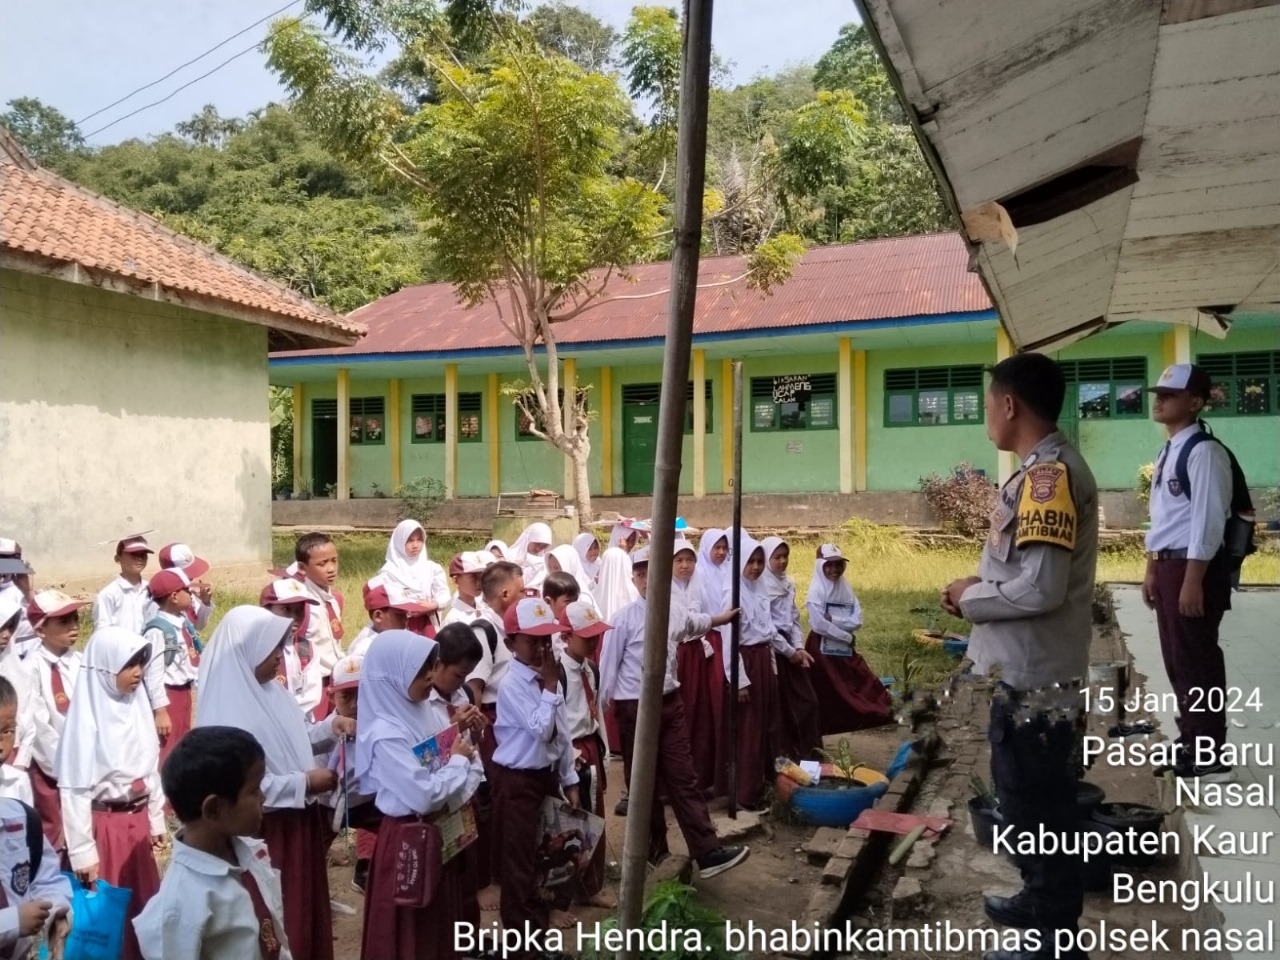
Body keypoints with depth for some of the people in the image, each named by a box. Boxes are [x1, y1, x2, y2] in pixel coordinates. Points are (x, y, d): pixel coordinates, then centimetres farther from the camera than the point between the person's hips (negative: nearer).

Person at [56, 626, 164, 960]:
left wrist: (156, 819, 14)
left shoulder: (137, 705, 0)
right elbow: (75, 788, -15)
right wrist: (82, 850, -13)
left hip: (137, 819, 6)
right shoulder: (87, 717, -18)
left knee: (145, 904, 14)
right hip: (104, 823, -6)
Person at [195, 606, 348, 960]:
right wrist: (305, 783, -22)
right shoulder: (227, 710, -23)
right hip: (265, 831, -8)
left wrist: (331, 727, -1)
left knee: (305, 906, 21)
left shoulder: (269, 691, 4)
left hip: (298, 821, 8)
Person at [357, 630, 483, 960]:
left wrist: (465, 755, -6)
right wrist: (459, 760, -16)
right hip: (410, 840, -8)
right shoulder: (386, 734, -24)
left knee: (444, 923, 22)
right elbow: (424, 796, -29)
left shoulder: (420, 712, 2)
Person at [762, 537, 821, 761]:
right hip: (772, 651, -7)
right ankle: (782, 755, 10)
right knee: (779, 706, -1)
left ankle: (808, 751, 20)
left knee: (807, 700, 8)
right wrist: (789, 651, -10)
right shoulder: (761, 584, -13)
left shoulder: (789, 583, 11)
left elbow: (794, 618, 15)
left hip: (791, 648, 7)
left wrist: (799, 647, 0)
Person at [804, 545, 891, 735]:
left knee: (864, 682, 7)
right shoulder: (816, 589, -12)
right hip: (823, 646, -6)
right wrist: (847, 636, -14)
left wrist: (834, 620, -18)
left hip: (845, 646, 6)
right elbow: (818, 624, -20)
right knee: (828, 692, -1)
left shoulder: (845, 588, 6)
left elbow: (857, 620, -2)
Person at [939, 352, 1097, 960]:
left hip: (1035, 678, -10)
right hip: (1026, 672, 10)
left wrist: (970, 596, -13)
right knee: (1030, 797, 23)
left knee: (1035, 804, 4)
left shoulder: (1050, 474, -21)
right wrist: (978, 589, 4)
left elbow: (1041, 588, -28)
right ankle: (1043, 902, 40)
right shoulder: (1043, 472, 10)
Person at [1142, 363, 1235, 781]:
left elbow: (1208, 519, -19)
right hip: (1169, 565, 10)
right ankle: (1191, 743, 27)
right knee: (1177, 660, 15)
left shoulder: (1203, 451, -15)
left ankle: (1210, 758, 8)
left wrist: (1193, 581, -21)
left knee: (1197, 661, -2)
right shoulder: (1168, 452, 15)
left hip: (1195, 567, -10)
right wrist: (1152, 571, 18)